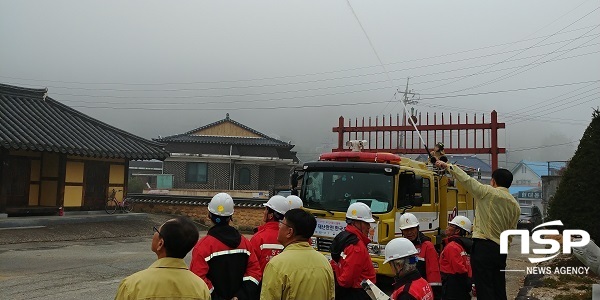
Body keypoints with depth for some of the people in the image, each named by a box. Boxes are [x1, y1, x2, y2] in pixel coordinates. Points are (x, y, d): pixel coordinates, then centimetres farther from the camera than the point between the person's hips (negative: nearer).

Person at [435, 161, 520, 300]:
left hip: (483, 247, -6)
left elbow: (466, 179, -1)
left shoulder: (487, 192, -6)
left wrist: (448, 166, 10)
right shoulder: (515, 206, 11)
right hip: (501, 250, 6)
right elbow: (511, 232, 14)